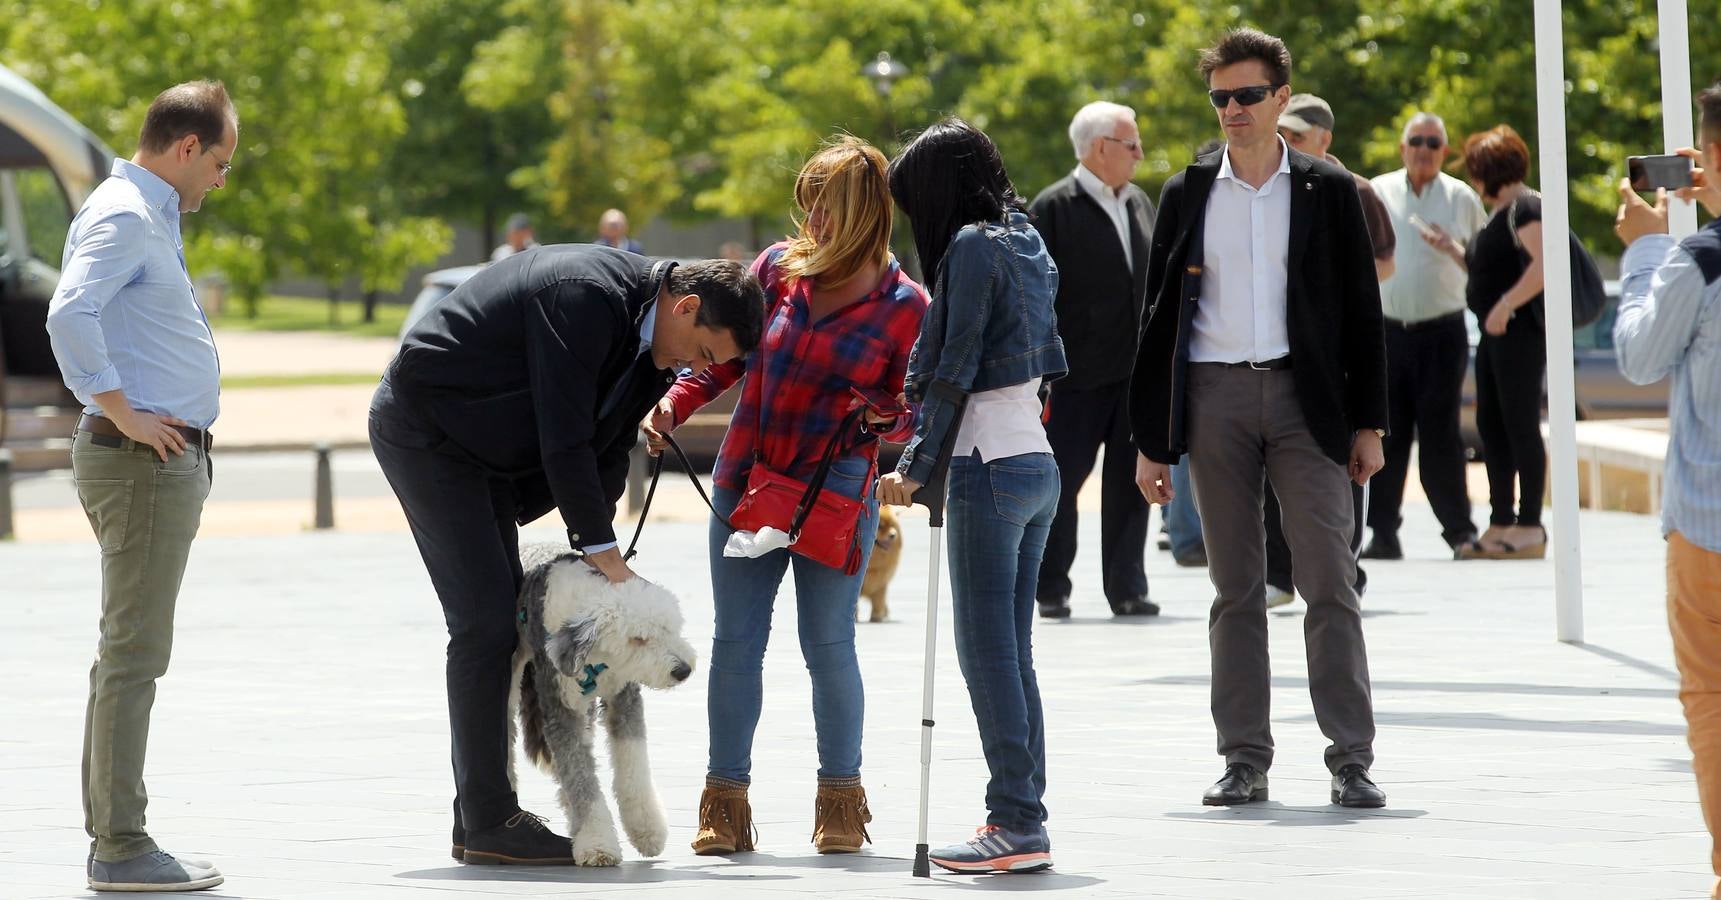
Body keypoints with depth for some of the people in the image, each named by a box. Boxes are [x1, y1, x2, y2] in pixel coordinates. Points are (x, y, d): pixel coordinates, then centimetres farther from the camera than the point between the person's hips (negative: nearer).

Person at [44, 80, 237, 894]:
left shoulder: (150, 216, 17)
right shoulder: (123, 218, -14)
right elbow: (70, 316, -30)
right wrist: (124, 414, -24)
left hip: (167, 459, 11)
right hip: (144, 461, -11)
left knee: (132, 655, 13)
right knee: (133, 654, -9)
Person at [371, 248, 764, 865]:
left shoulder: (651, 342, 3)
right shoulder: (587, 297, -27)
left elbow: (608, 448, 8)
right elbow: (564, 437, -27)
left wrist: (597, 551, -1)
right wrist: (601, 548, -21)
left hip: (480, 450, 10)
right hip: (423, 431, -10)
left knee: (502, 620, 7)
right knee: (484, 621, -13)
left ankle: (482, 820, 11)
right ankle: (487, 824, -11)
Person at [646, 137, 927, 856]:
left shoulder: (904, 306, -6)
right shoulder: (778, 268, 2)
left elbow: (909, 414, 1)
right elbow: (723, 355, 10)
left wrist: (879, 418, -20)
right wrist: (676, 404, -5)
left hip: (836, 495, -3)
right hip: (743, 485, 3)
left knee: (828, 644, -1)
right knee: (735, 641, 2)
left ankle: (842, 799, 15)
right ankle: (725, 804, 9)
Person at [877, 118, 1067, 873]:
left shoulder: (973, 246, -11)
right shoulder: (1026, 243, 15)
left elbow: (955, 371, -14)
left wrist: (915, 467, -10)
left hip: (990, 465, -9)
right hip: (1038, 462, 9)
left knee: (988, 648, -6)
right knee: (1012, 648, 10)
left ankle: (1017, 822, -9)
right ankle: (1022, 818, 9)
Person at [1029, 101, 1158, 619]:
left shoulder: (1139, 202, 14)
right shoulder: (1054, 208, -7)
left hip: (1137, 372, 6)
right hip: (1077, 376, -6)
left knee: (1130, 484, 6)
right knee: (1058, 482, 0)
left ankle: (1127, 588, 12)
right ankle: (1051, 590, 10)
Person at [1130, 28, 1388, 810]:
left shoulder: (1327, 191, 5)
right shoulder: (1188, 195, 9)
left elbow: (1361, 310, 6)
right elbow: (1160, 316, 10)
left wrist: (1367, 423, 0)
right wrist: (1151, 440, 5)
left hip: (1304, 396, -1)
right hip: (1214, 399, 1)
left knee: (1330, 582, -5)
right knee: (1235, 587, 4)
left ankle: (1351, 759, -3)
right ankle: (1245, 760, 8)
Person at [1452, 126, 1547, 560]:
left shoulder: (1524, 207, -12)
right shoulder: (1499, 213, 20)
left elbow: (1545, 263, -23)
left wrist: (1504, 305, -24)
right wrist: (1451, 249, 21)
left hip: (1521, 329, -11)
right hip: (1497, 333, 11)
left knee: (1520, 426, -8)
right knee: (1490, 426, 11)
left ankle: (1530, 528, -6)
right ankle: (1501, 524, 16)